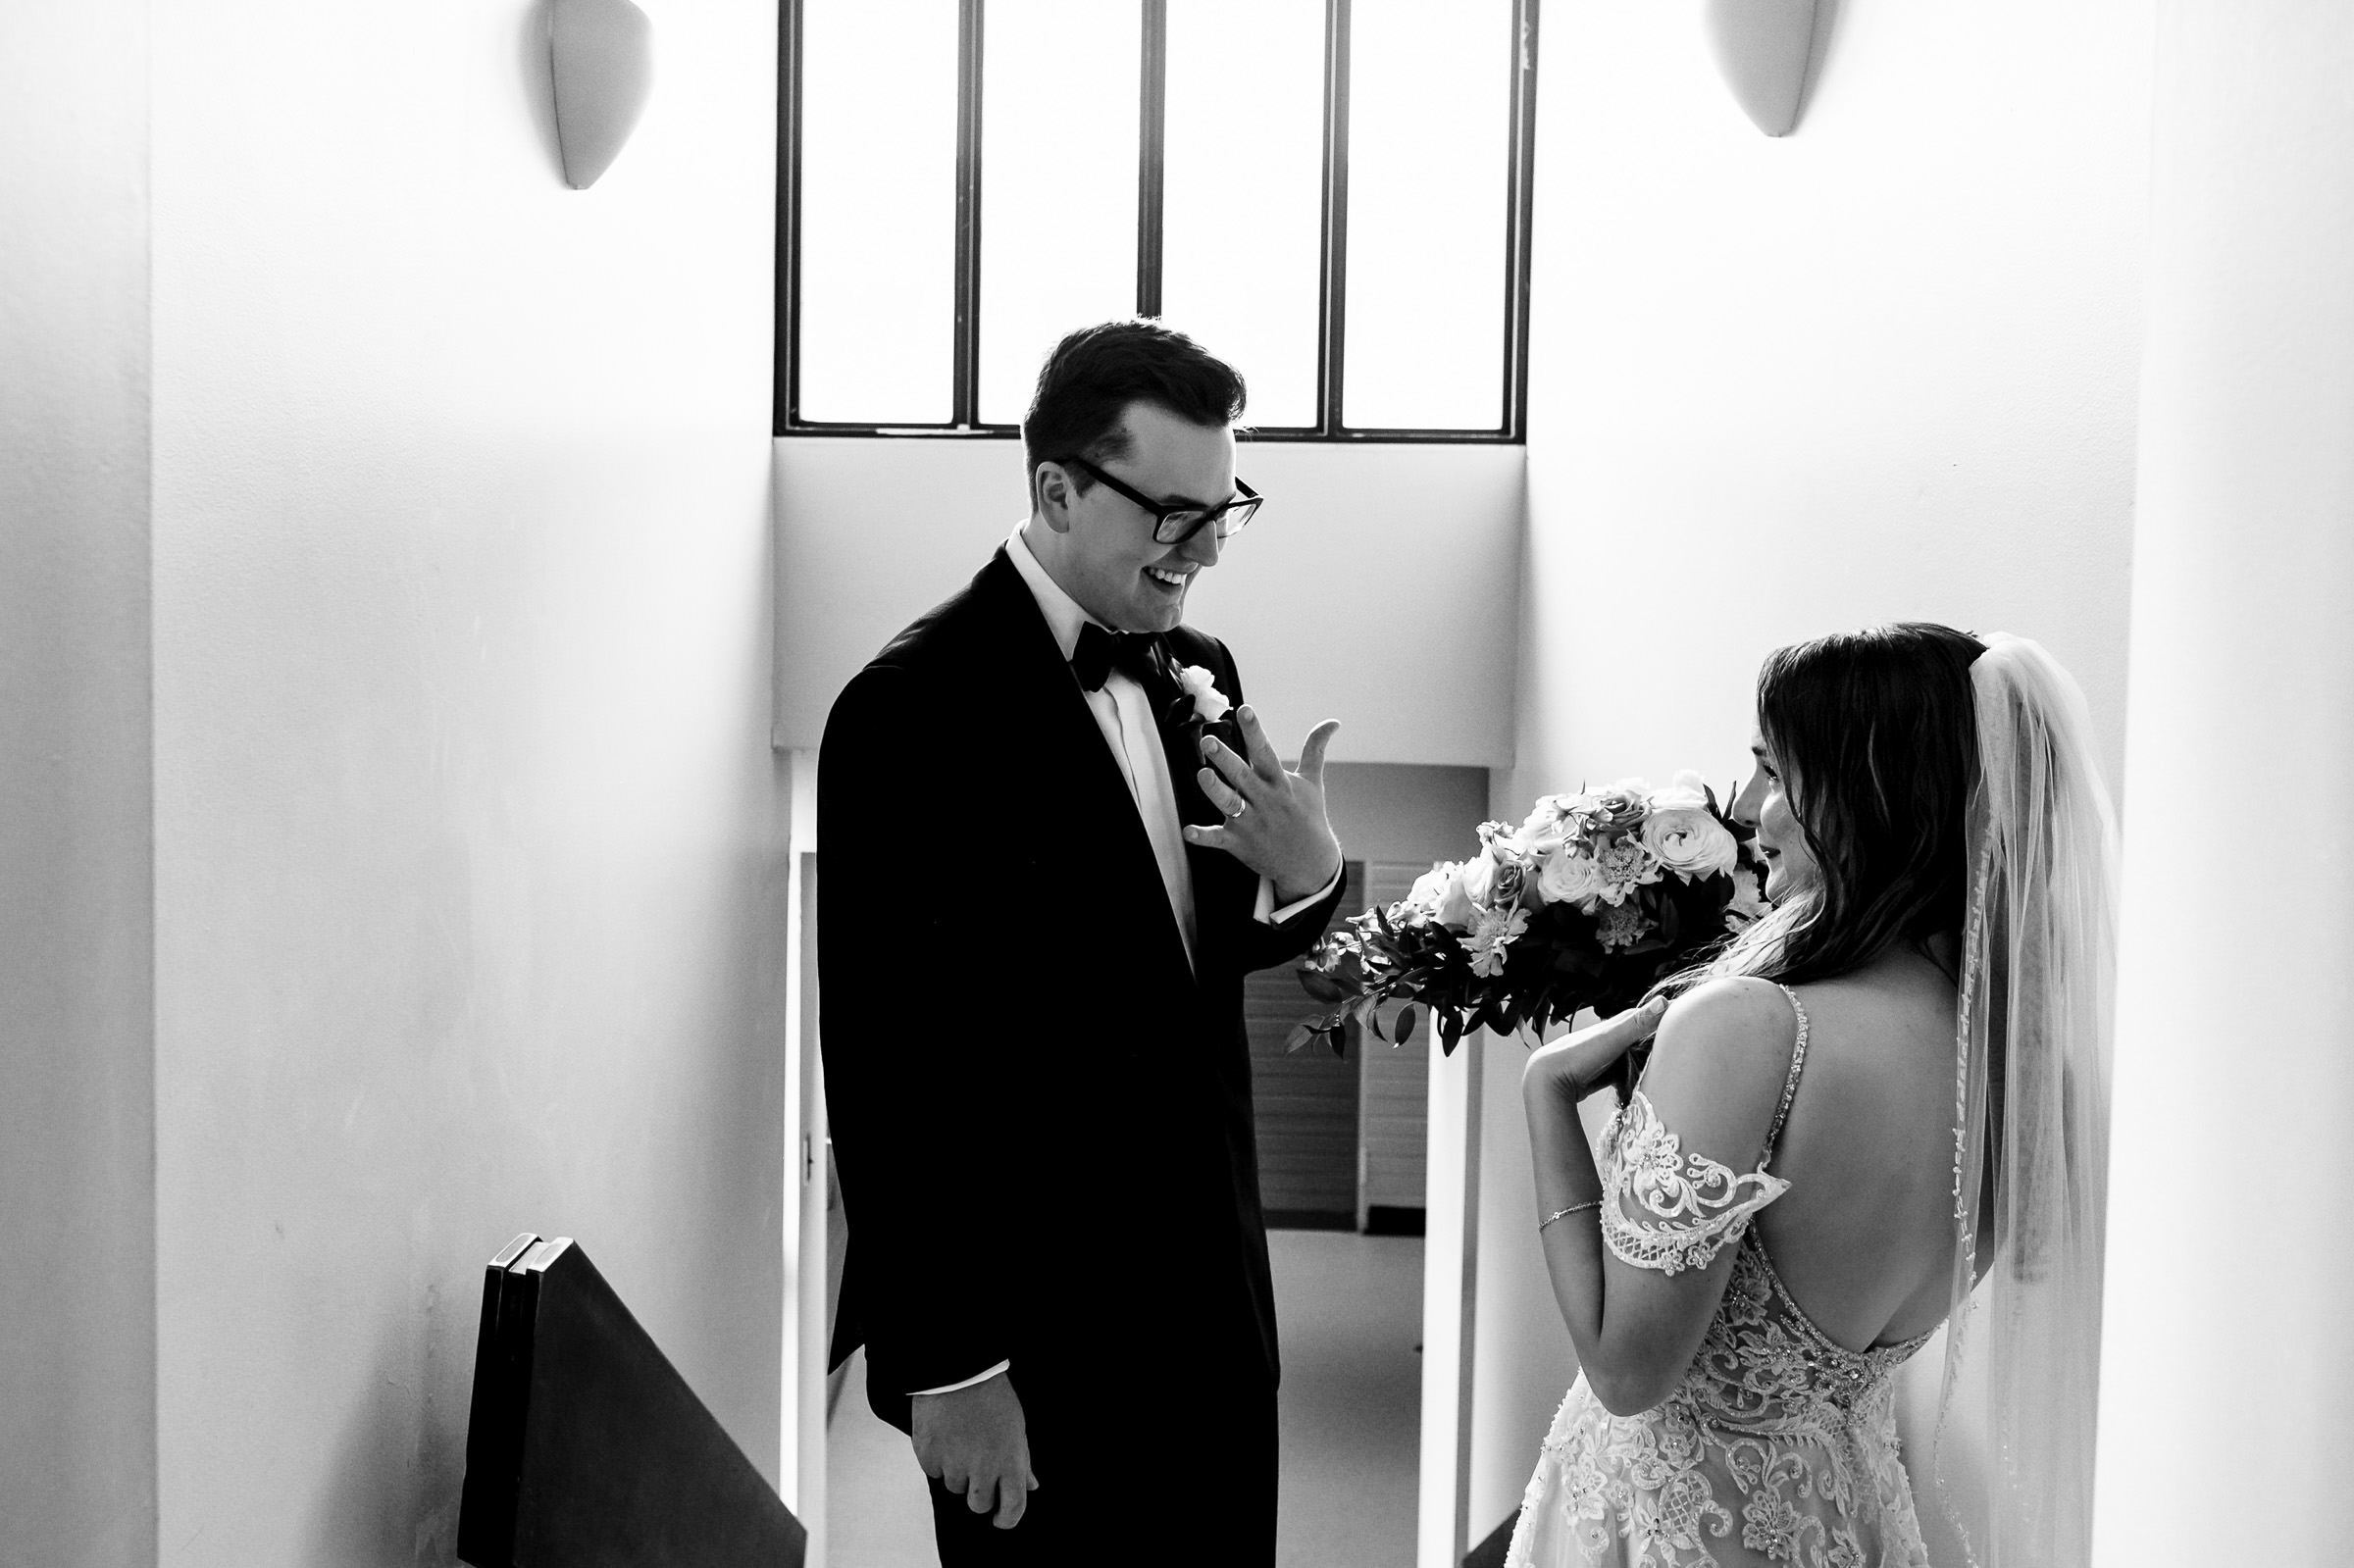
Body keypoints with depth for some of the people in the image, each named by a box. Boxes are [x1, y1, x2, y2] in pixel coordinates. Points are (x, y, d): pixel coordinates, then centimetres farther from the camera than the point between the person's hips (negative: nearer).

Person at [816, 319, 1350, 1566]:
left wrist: (1304, 873, -9)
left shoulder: (1195, 672, 5)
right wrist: (945, 1365, -17)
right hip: (1036, 1344, -7)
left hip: (1211, 1299, 7)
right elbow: (886, 1063, -18)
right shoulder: (915, 710, -18)